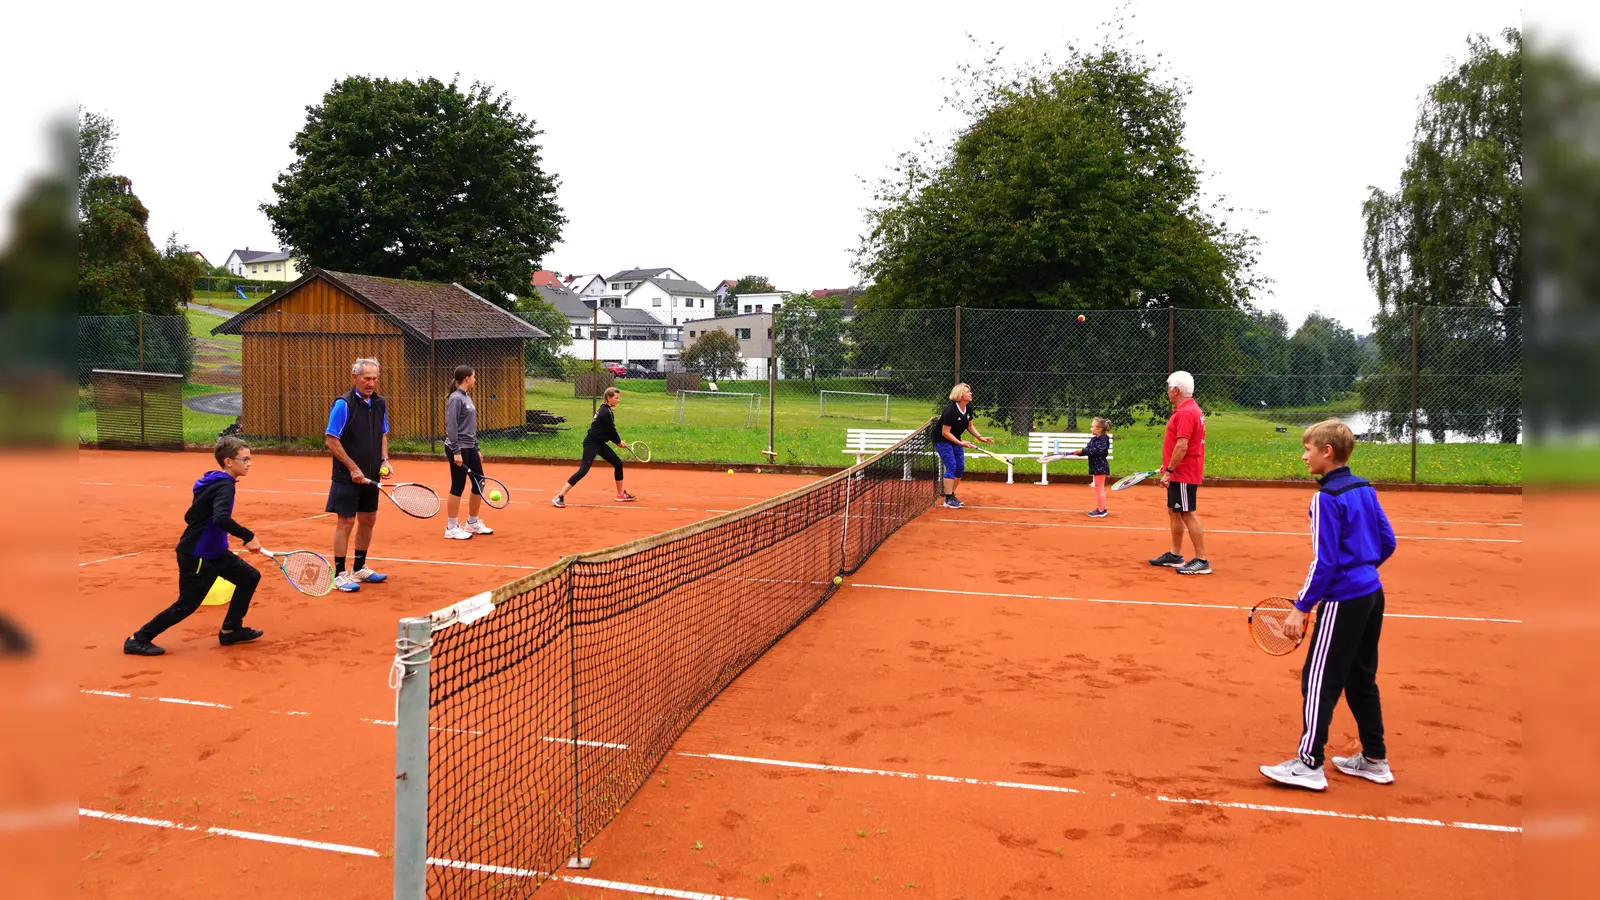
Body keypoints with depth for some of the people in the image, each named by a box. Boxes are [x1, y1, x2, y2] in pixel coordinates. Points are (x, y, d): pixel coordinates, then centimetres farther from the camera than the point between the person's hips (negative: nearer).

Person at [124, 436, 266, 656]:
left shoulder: (214, 482, 8)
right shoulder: (224, 486, -21)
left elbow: (190, 516, 15)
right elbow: (221, 518, -39)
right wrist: (248, 536, -36)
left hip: (214, 552, 10)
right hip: (195, 557, -10)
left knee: (250, 577, 8)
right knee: (186, 605, -1)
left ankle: (230, 630, 15)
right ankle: (138, 640, 13)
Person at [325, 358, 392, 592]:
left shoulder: (379, 404, 6)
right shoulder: (343, 404, -15)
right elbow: (331, 440, -15)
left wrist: (384, 460, 2)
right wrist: (353, 468, -17)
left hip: (371, 476, 7)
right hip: (348, 477, -7)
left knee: (368, 520, 14)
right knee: (346, 523, -3)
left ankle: (359, 569, 28)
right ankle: (340, 575, 6)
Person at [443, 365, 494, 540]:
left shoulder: (467, 397, 13)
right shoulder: (456, 398, -13)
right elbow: (451, 426, -18)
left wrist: (476, 449, 19)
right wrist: (456, 452, -21)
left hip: (470, 448, 9)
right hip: (458, 449, -9)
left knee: (479, 483, 12)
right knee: (458, 487, -3)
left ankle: (473, 523, 25)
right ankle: (451, 528, 6)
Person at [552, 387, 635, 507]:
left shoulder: (606, 410, 9)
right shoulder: (605, 412, -20)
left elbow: (609, 430, 15)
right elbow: (611, 431, -13)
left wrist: (618, 441, 6)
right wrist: (619, 442, 4)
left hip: (599, 443, 10)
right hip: (591, 443, -10)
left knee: (618, 463, 12)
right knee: (583, 470, -15)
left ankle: (621, 495, 23)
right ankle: (559, 496, -13)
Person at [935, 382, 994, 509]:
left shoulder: (968, 409, -4)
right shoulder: (950, 410, -29)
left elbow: (970, 425, 12)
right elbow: (945, 432, -27)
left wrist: (980, 437, 0)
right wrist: (961, 443, -29)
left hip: (956, 439, 8)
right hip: (942, 440, -8)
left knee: (960, 467, 4)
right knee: (951, 466, -16)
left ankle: (951, 495, 17)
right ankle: (948, 499, -11)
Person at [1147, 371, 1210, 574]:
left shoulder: (1185, 413, -19)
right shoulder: (1190, 409, 14)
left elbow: (1182, 446, -26)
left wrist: (1169, 470, -21)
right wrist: (1168, 466, 22)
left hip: (1183, 474, -11)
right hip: (1180, 473, 11)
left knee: (1188, 514, -8)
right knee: (1174, 512, 16)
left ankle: (1201, 561, -5)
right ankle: (1175, 555, 25)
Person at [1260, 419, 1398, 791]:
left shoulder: (1327, 498, -17)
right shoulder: (1365, 489, 7)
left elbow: (1324, 562, -20)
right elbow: (1387, 543, 14)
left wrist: (1301, 607, -16)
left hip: (1344, 601, -9)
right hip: (1372, 595, 9)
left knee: (1318, 680, -2)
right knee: (1361, 679, 18)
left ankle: (1309, 765, 2)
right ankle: (1374, 759, 26)